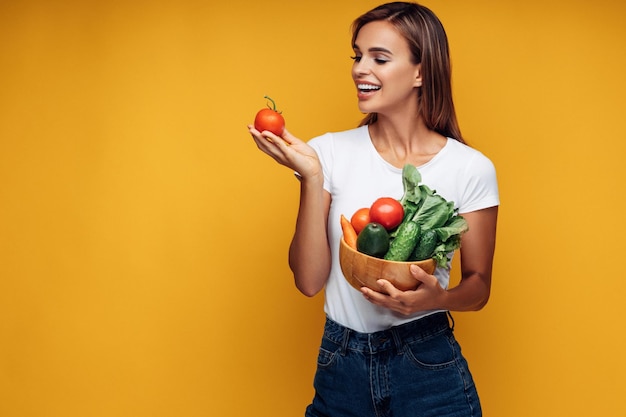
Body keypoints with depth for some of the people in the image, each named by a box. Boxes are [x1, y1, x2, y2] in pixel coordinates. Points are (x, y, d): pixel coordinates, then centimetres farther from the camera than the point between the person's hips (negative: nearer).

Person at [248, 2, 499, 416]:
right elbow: (309, 281, -8)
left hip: (429, 369, -1)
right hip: (342, 366, 1)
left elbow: (478, 285, 2)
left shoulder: (471, 169, -7)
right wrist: (311, 176, -17)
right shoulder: (330, 152, -4)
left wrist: (437, 298, -19)